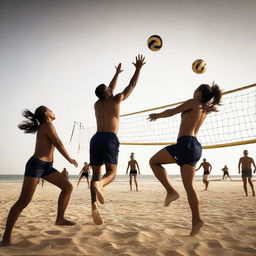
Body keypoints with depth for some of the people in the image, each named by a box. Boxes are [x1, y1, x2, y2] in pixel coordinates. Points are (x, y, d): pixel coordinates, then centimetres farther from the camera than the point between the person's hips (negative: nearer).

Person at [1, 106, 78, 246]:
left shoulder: (43, 126, 16)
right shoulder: (48, 126, -8)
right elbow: (58, 144, -10)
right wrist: (70, 159, -1)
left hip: (46, 166, 10)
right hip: (36, 165, -10)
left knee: (68, 187, 3)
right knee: (23, 201, -10)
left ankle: (60, 218, 10)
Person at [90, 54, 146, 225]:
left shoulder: (97, 104, 21)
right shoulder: (116, 100, 6)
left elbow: (109, 91, 38)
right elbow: (132, 85, 15)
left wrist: (117, 74, 50)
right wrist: (138, 68, 27)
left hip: (96, 138, 5)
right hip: (110, 139, -5)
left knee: (96, 174, 1)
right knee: (111, 172, -3)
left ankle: (94, 204, -16)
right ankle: (99, 184, -37)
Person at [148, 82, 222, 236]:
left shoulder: (193, 103, 0)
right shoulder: (205, 109, 21)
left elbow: (171, 112, -1)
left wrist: (157, 115, 15)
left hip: (186, 144, -9)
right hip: (196, 147, 9)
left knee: (154, 161, 4)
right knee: (189, 186, 6)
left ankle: (171, 191, -6)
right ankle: (196, 220, 0)